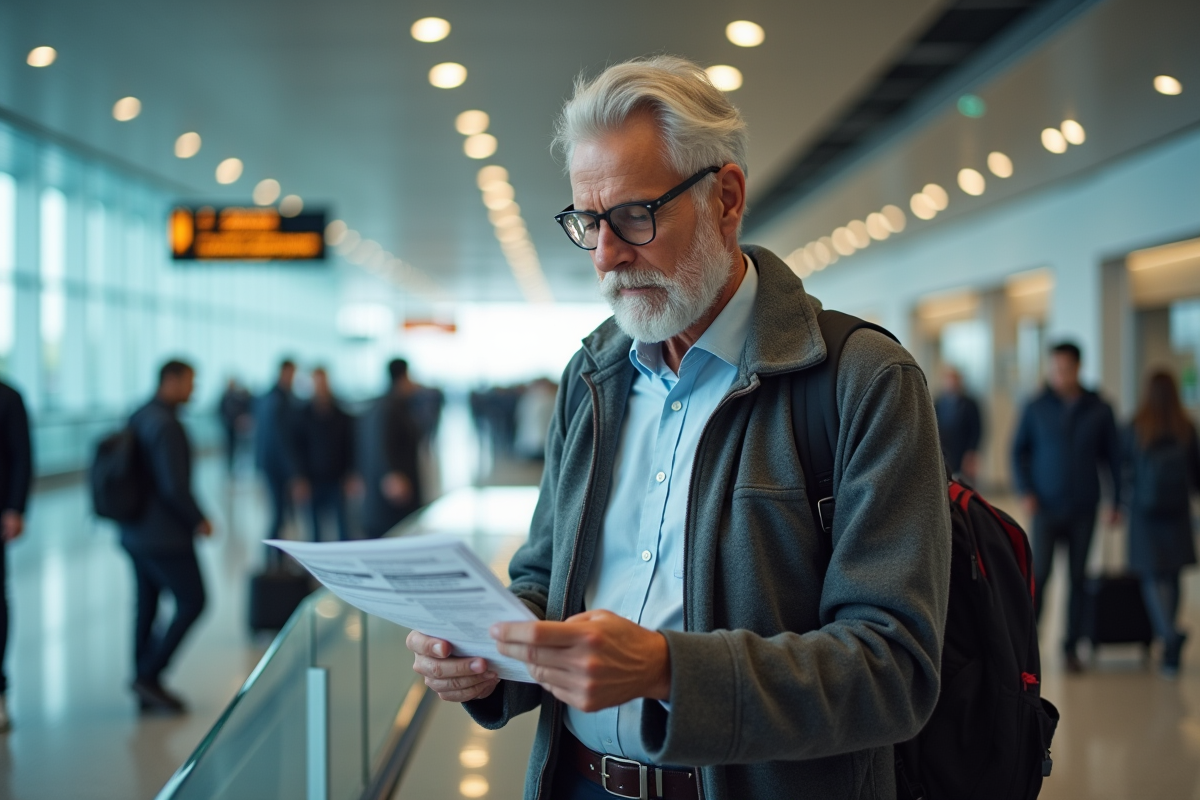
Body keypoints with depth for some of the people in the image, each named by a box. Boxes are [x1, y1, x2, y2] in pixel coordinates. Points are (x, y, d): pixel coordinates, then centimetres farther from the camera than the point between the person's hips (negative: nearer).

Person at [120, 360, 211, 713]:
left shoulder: (137, 418, 9)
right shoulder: (167, 426, -19)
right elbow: (175, 486, -25)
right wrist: (199, 520, -10)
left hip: (134, 533, 9)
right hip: (165, 536, -9)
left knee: (147, 607, 13)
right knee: (192, 602, 1)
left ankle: (147, 691, 19)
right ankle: (149, 675, 1)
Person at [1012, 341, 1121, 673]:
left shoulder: (1098, 410, 2)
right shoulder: (1036, 408, 1)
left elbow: (1114, 456, 8)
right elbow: (1019, 451, 7)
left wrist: (1118, 500, 4)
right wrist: (1025, 492, -4)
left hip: (1083, 508, 1)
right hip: (1046, 508, -1)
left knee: (1078, 577, 5)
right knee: (1039, 573, -8)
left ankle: (1071, 646, 16)